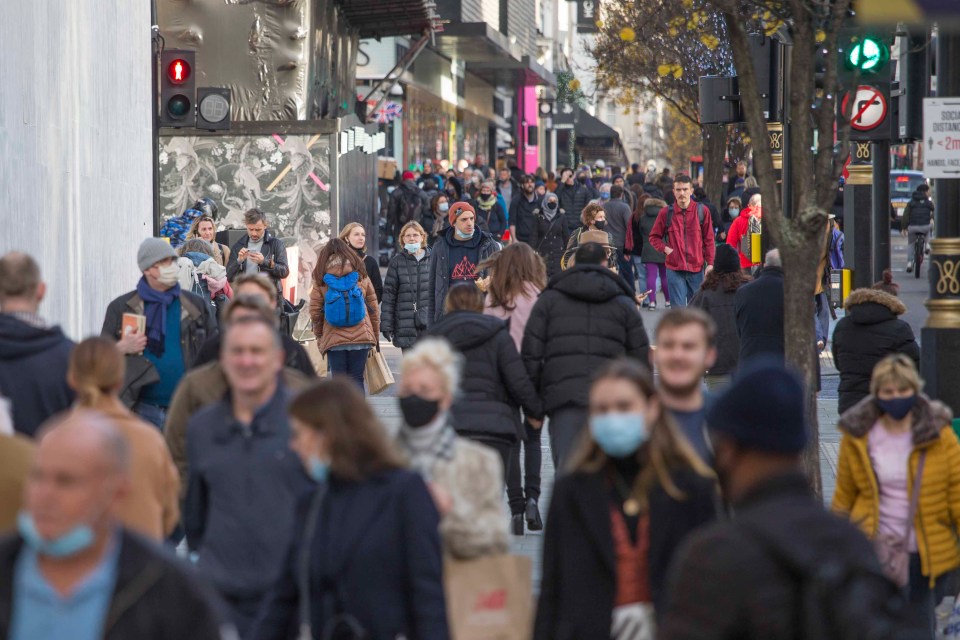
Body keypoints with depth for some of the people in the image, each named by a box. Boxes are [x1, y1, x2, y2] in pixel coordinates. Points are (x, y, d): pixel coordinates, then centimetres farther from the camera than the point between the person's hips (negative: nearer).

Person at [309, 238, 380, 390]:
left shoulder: (321, 281, 0)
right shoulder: (361, 277, 5)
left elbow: (315, 313, 0)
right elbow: (374, 309, 9)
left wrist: (319, 336, 15)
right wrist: (376, 337, 19)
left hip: (333, 339, -1)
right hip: (361, 337, 1)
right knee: (356, 379, 6)